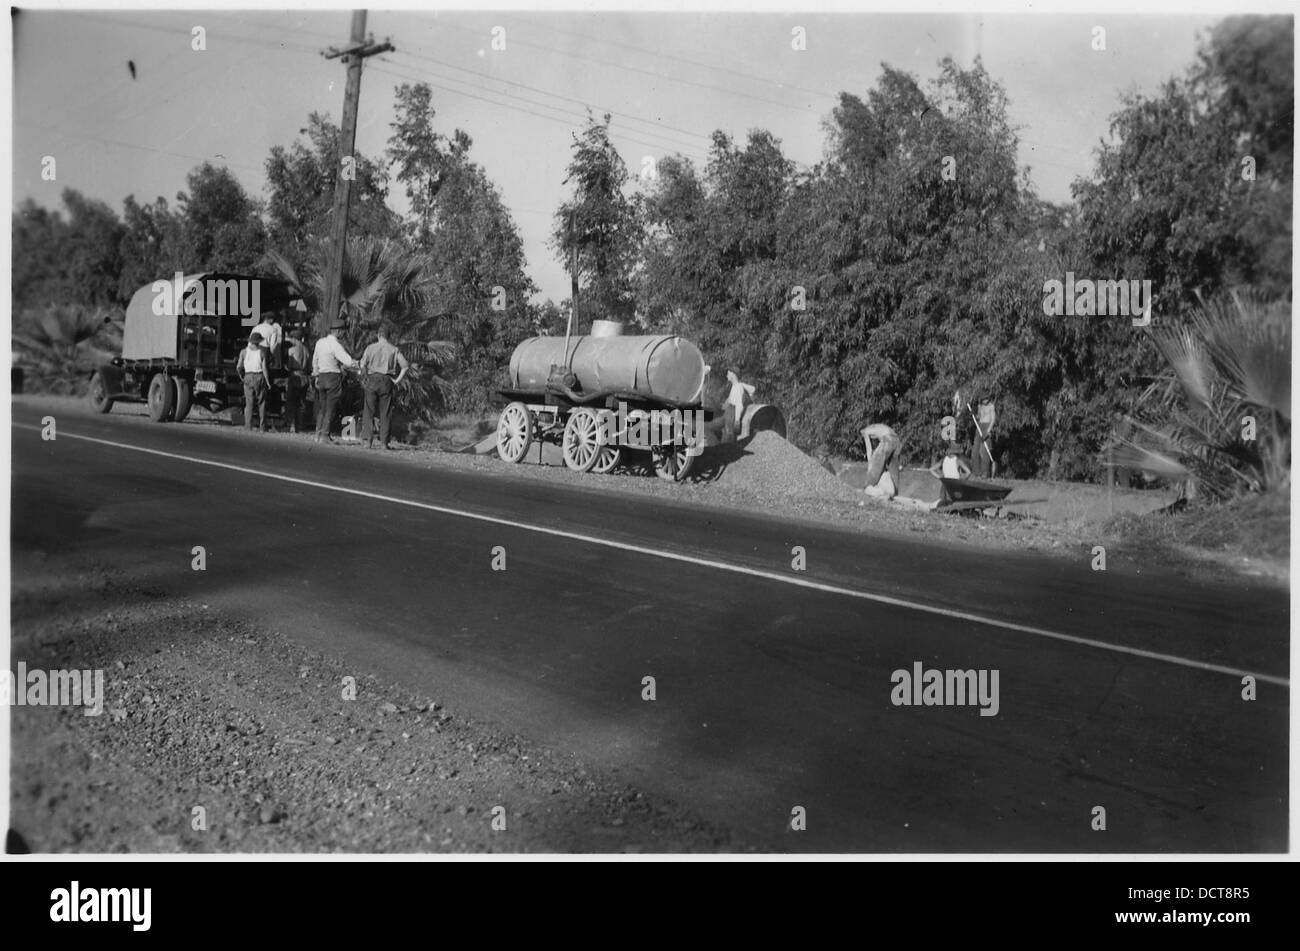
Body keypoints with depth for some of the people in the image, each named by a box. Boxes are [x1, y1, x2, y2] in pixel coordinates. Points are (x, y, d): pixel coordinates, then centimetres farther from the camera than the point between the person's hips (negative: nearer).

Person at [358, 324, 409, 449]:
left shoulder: (371, 348, 2)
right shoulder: (394, 349, 5)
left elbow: (363, 365, -9)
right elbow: (405, 366, -3)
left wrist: (364, 378, 2)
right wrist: (397, 380, 2)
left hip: (372, 379, -1)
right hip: (387, 381, 1)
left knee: (369, 412, 4)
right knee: (385, 413, 5)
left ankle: (368, 440, -3)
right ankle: (384, 442, 3)